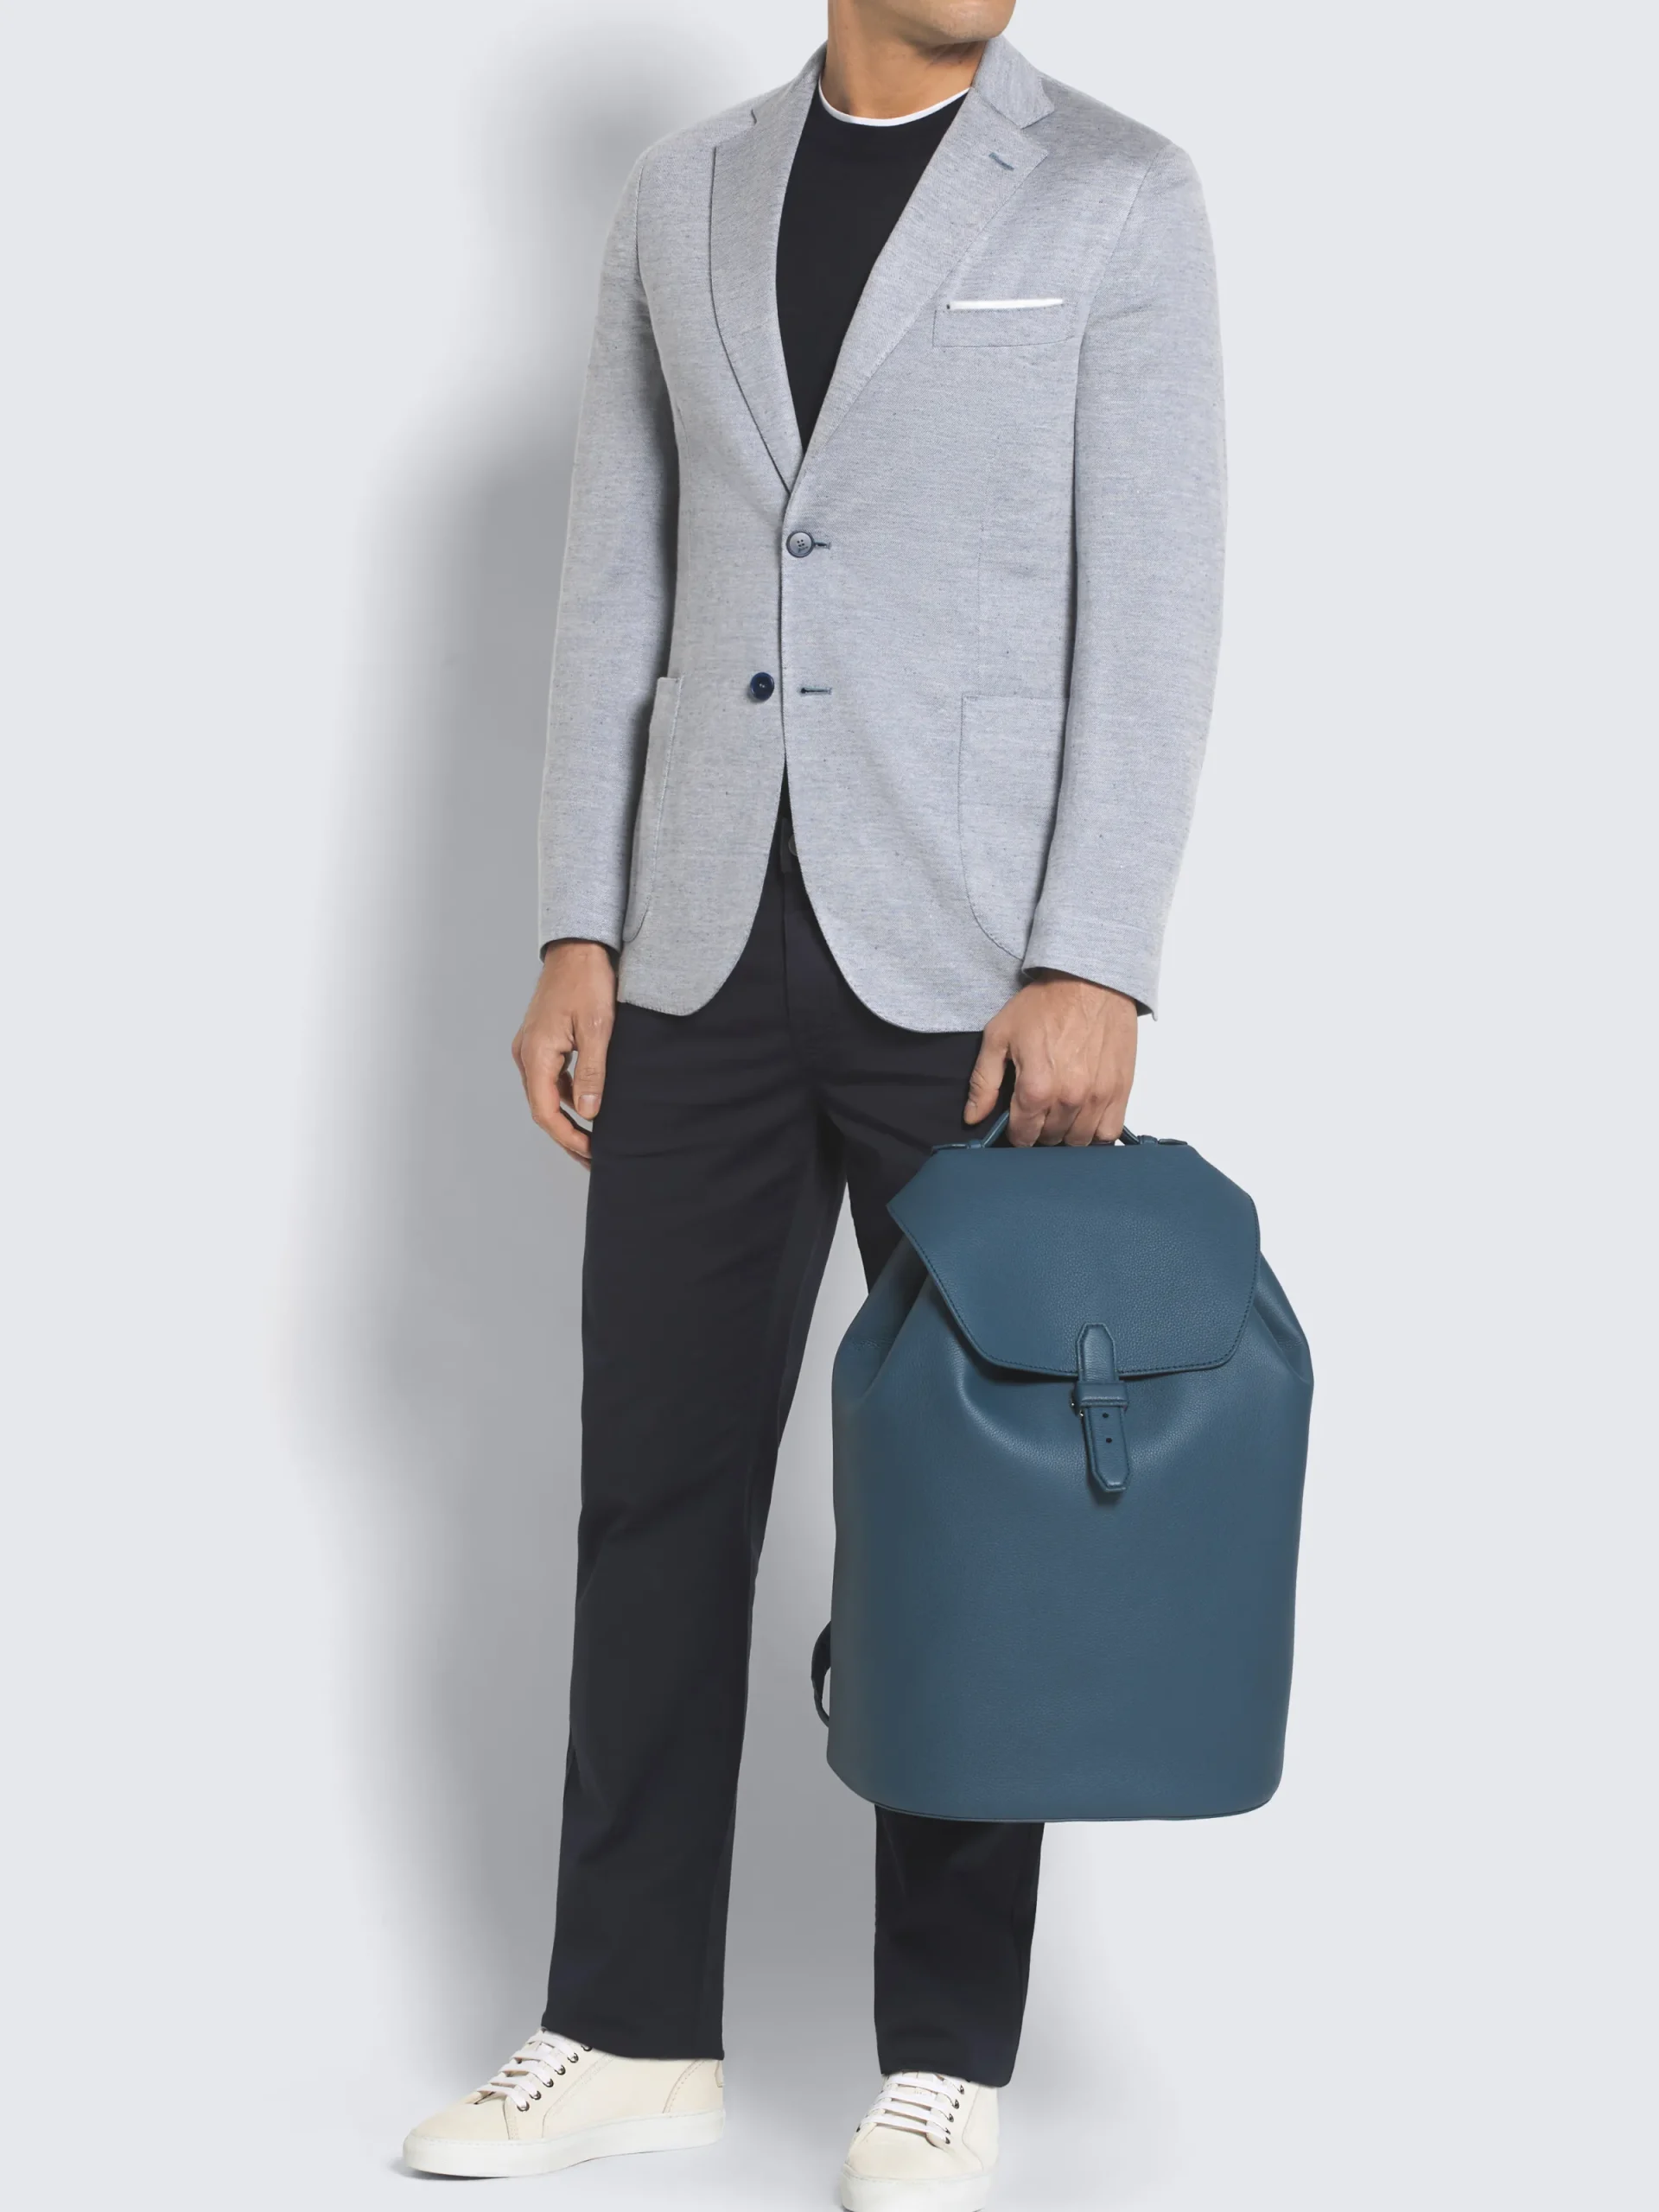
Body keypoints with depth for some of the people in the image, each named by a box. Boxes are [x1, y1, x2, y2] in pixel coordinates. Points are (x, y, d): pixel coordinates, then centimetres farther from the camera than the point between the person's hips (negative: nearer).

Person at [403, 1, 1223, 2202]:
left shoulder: (1120, 199, -2)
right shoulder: (685, 199, 11)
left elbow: (1153, 606, -9)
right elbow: (619, 588, 10)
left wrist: (1092, 969, -17)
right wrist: (579, 937, 3)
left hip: (970, 960, -4)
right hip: (710, 950, 4)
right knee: (659, 1481, 7)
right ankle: (633, 2029, 19)